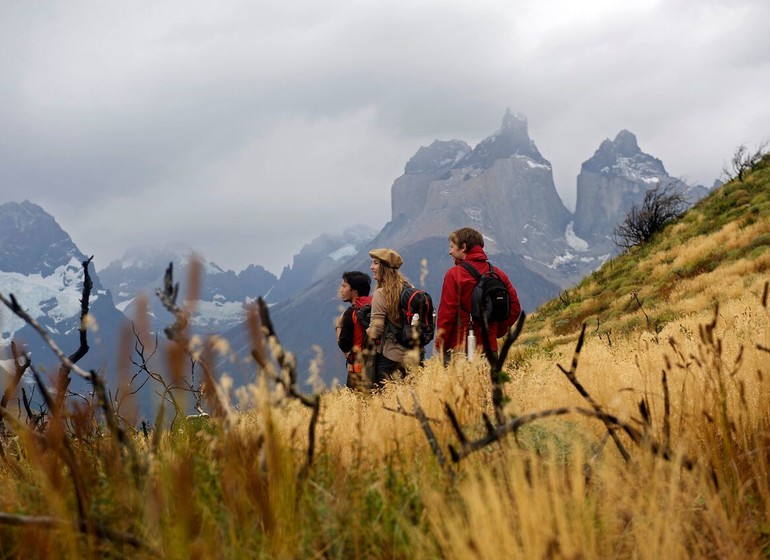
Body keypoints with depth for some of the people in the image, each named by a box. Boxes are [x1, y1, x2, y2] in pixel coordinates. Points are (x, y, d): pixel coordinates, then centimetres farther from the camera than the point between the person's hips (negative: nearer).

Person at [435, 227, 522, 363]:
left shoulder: (454, 274, -6)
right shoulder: (498, 274, 9)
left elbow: (446, 312, -9)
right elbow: (514, 308, 7)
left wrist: (440, 346, -1)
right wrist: (496, 331, 13)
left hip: (459, 348, -5)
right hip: (489, 347, 5)